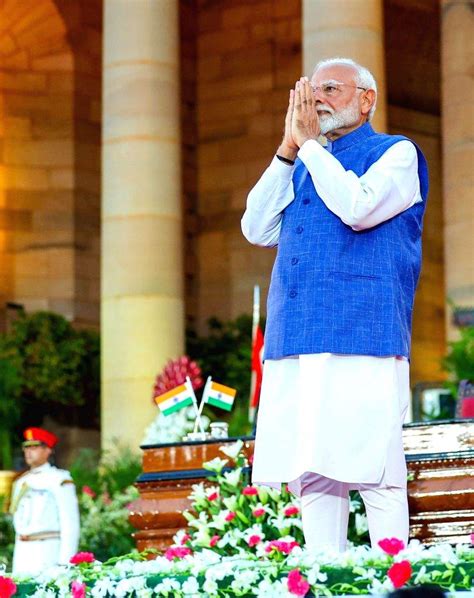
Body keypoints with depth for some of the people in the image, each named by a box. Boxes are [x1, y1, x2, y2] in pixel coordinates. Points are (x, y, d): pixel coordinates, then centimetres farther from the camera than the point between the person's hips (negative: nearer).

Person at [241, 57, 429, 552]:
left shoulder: (397, 154, 6)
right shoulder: (305, 167, 25)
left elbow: (358, 208, -13)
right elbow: (258, 230, 13)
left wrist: (309, 143, -4)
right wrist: (289, 149, 9)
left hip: (361, 340, -6)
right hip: (294, 341, 6)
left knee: (371, 471, -10)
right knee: (310, 477, 1)